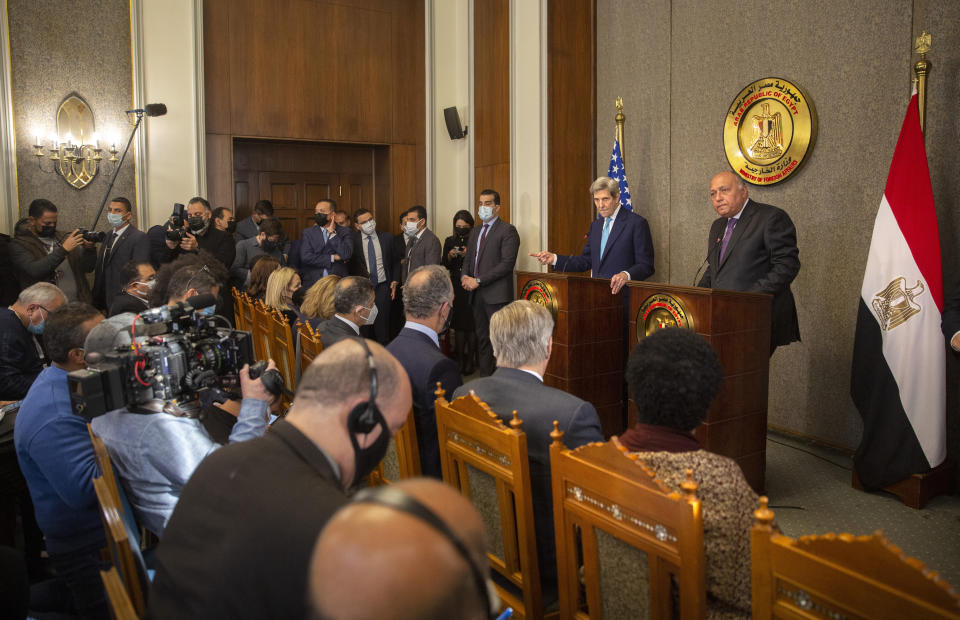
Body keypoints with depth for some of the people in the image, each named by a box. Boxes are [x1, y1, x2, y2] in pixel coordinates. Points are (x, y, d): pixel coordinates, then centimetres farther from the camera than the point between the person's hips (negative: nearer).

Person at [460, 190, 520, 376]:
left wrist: (478, 280, -15)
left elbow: (507, 263, -14)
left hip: (496, 295, -7)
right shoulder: (475, 232, 20)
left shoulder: (507, 230, -5)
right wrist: (465, 277, 0)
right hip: (476, 294, 7)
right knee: (482, 339, 11)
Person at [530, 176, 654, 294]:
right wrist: (554, 259, 9)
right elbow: (585, 261, 20)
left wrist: (626, 275, -25)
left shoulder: (637, 223, -4)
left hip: (620, 292, -6)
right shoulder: (596, 225, 19)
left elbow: (646, 266, -6)